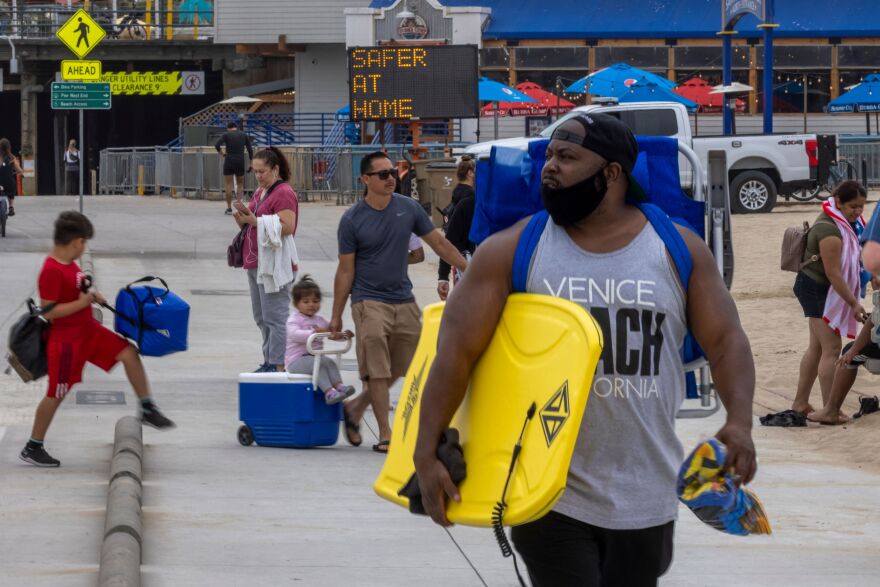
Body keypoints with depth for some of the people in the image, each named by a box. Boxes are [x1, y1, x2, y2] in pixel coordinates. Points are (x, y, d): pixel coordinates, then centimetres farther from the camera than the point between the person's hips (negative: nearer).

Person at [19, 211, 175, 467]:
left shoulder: (70, 264, 5)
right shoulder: (52, 271, -25)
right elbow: (48, 311, -28)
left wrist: (90, 296, 3)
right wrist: (81, 303, -23)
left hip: (88, 330, 9)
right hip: (65, 339, -9)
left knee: (128, 353, 4)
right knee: (56, 394, 0)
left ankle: (148, 409, 15)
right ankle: (32, 448, 13)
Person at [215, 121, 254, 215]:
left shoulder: (226, 135, 1)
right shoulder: (244, 136, 7)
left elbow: (217, 145, -13)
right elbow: (250, 150, 5)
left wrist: (220, 152, 3)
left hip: (229, 161, -1)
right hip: (240, 161, 1)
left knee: (228, 185, 3)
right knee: (240, 184, 11)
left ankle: (229, 208, 2)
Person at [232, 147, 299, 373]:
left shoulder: (283, 193, -12)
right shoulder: (260, 192, 16)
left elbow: (287, 227, -23)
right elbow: (251, 223, 23)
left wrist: (254, 220, -22)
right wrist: (243, 219, 0)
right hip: (255, 264, 10)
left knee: (274, 318, -9)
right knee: (261, 318, 14)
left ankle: (277, 365, -7)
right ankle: (268, 362, 20)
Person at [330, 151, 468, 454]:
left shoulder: (409, 208, 2)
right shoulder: (352, 220, -6)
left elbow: (439, 243, 11)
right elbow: (345, 271, -1)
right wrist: (336, 316, 0)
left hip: (404, 301, 4)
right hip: (369, 302, -4)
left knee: (399, 370, 9)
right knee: (377, 371, -6)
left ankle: (355, 408, 28)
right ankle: (385, 434, 0)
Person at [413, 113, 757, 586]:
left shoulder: (678, 250, 2)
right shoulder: (511, 251, -1)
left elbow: (725, 339, 1)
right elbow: (456, 350, -4)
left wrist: (739, 421, -17)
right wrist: (426, 455, -11)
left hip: (645, 498, 2)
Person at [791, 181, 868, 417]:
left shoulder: (844, 222, 7)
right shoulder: (830, 230, -26)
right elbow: (833, 273, -27)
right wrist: (854, 303, -25)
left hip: (821, 290, 11)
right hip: (816, 289, -11)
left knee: (817, 348, 15)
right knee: (831, 349, -12)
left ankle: (800, 402, 23)